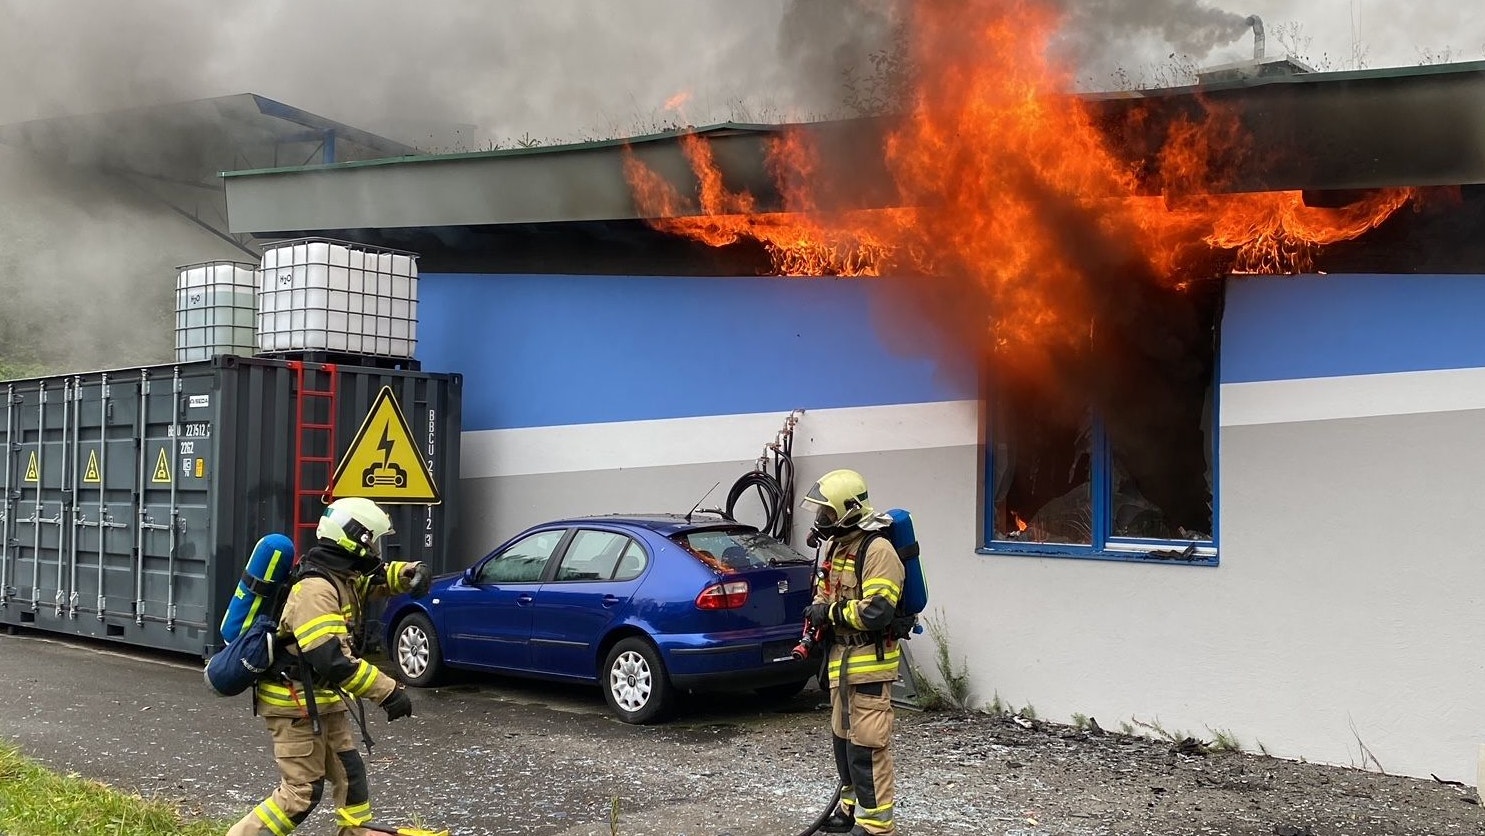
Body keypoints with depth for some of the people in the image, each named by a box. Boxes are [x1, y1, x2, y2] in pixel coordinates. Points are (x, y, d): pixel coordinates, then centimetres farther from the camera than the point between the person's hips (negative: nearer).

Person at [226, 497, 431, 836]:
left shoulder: (344, 577, 4)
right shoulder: (315, 589, -26)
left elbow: (376, 578, 25)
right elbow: (333, 659, -34)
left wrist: (409, 573, 2)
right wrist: (387, 691, -33)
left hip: (324, 699, 10)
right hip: (295, 703, -10)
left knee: (350, 774, 15)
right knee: (300, 793, -6)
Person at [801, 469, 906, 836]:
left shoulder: (877, 550, -16)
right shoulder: (837, 547, 15)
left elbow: (877, 611, -25)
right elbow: (825, 594, 26)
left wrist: (831, 613, -14)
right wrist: (816, 616, 4)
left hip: (869, 662, -10)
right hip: (841, 660, 10)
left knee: (867, 744, -8)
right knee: (844, 739, 17)